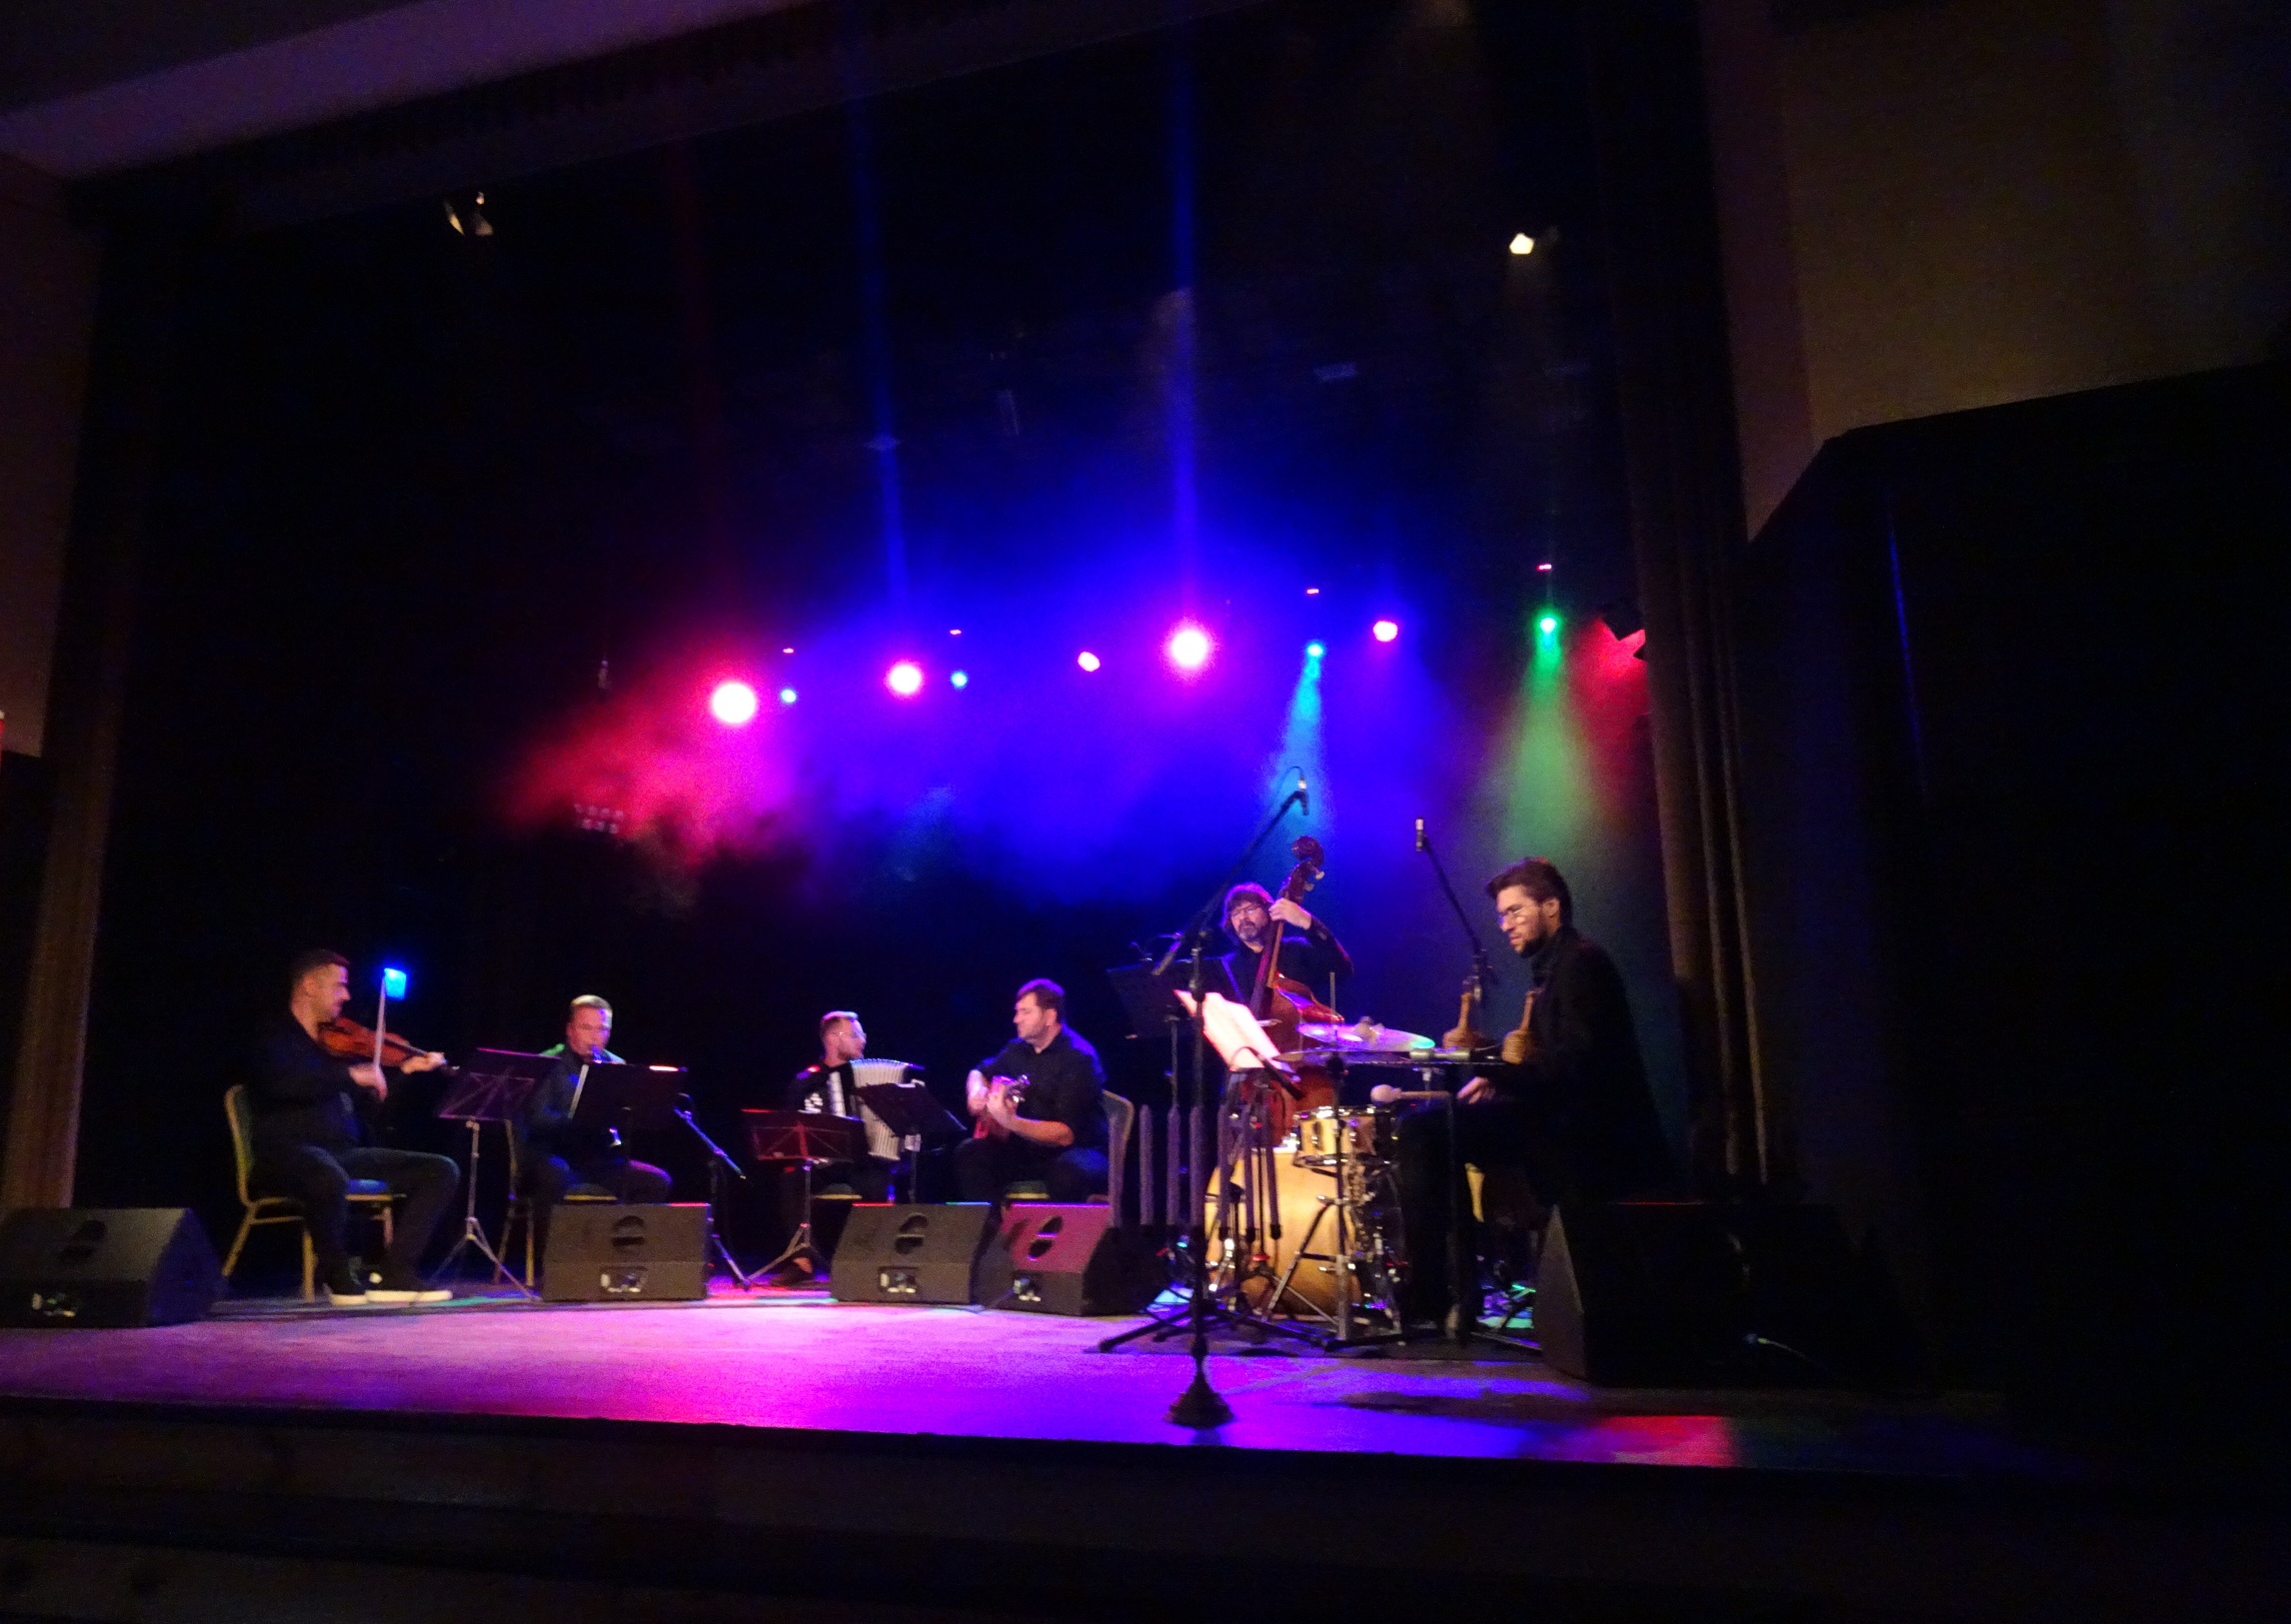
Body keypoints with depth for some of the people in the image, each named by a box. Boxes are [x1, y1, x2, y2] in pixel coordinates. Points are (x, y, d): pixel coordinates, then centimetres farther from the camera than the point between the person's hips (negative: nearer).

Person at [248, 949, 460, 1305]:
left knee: (442, 1170, -7)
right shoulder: (276, 1039, 0)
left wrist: (405, 1069, 8)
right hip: (288, 1153, -7)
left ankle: (395, 1274, -12)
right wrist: (351, 1074, -27)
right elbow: (282, 1083, -24)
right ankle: (338, 1276, -15)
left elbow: (377, 1094, 23)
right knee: (330, 1177, -42)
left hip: (346, 1153, 7)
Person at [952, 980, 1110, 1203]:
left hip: (1077, 1151, -6)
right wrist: (977, 1091, 0)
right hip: (1028, 1149, 7)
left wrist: (1011, 1122, -35)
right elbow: (980, 1073, 24)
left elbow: (1065, 1134, -23)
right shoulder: (1019, 1049, 5)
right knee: (968, 1153, -15)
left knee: (1071, 1172, -39)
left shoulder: (1078, 1058, -16)